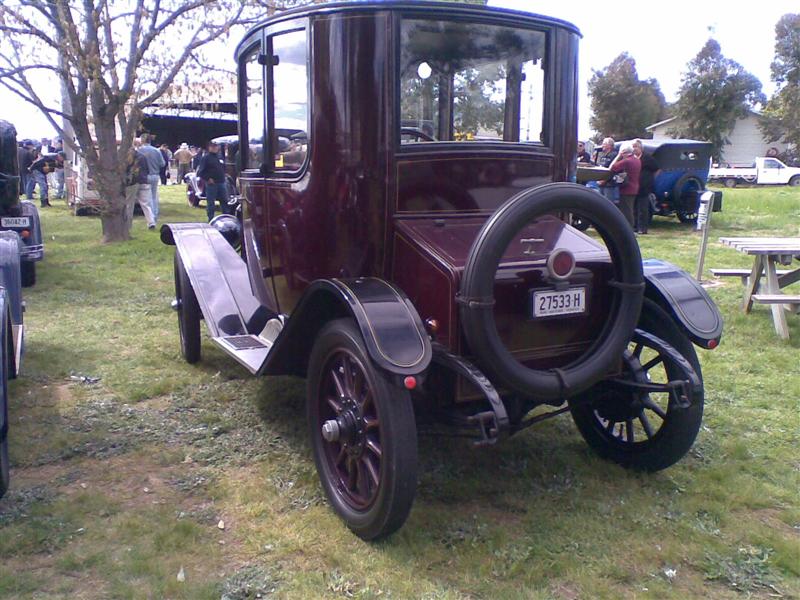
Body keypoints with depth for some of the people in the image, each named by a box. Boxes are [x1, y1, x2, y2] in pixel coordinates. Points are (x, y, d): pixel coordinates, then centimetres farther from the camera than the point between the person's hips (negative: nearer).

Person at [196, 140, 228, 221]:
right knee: (211, 202, 0)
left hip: (222, 182, 6)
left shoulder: (220, 156, 15)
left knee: (224, 201, 10)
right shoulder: (206, 157, -5)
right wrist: (208, 179, -16)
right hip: (211, 183, -6)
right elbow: (200, 171, -10)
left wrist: (223, 177, 12)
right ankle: (211, 219, 6)